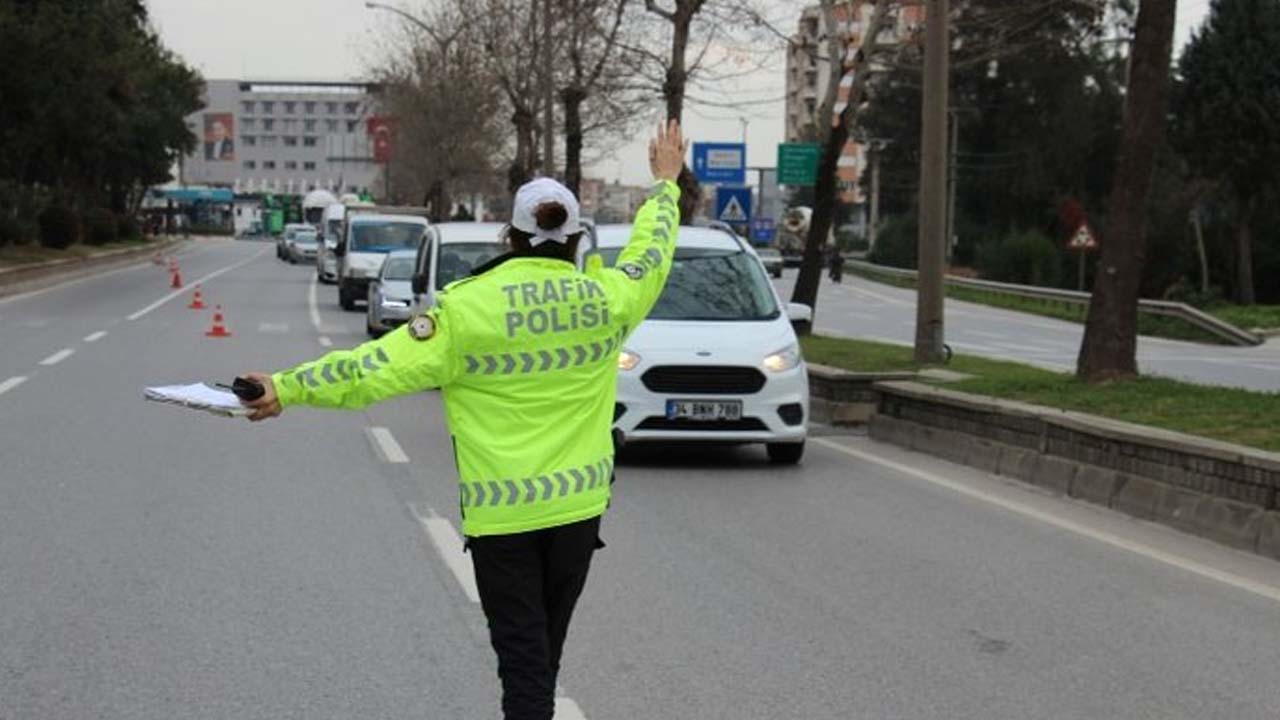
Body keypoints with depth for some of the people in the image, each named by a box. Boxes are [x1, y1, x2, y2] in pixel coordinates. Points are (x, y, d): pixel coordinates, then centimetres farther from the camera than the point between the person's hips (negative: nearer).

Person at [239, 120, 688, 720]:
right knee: (545, 652, 19)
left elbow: (380, 367, -16)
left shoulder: (469, 307, -13)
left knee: (524, 659, 2)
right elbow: (650, 254, 18)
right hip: (578, 506, 4)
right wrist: (664, 185, 35)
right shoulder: (605, 298, -2)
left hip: (501, 513, -4)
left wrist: (287, 387, -12)